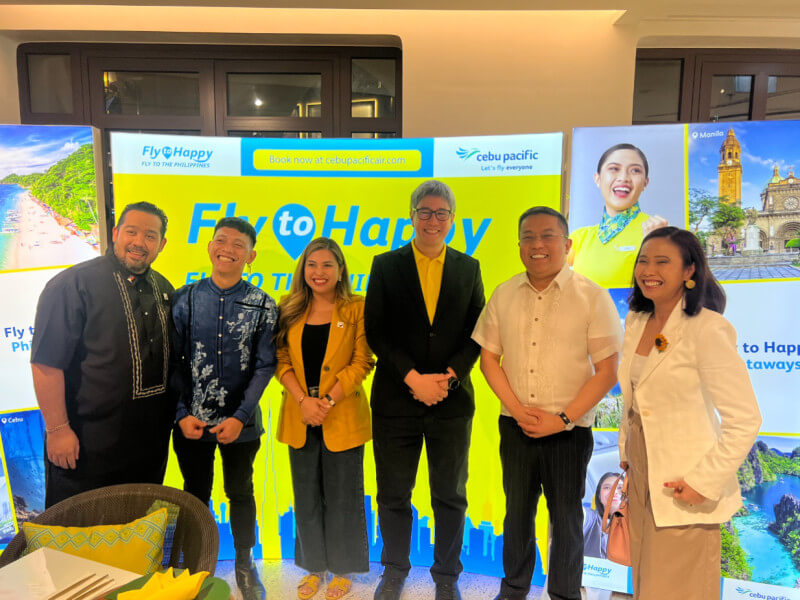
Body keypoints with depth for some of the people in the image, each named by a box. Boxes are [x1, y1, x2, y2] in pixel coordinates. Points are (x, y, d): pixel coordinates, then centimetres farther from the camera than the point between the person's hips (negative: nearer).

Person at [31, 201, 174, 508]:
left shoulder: (163, 289, 7)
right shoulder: (72, 284, -14)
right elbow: (47, 363, -17)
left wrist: (174, 413, 13)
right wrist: (58, 430, -18)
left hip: (152, 436, 6)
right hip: (87, 441, -6)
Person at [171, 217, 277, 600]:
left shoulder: (263, 306, -5)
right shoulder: (184, 299, -2)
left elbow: (264, 366, -5)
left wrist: (240, 417, -11)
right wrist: (182, 414, -7)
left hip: (240, 423, 0)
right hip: (192, 421, 1)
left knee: (241, 493, 16)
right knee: (195, 495, 16)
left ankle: (244, 565, 36)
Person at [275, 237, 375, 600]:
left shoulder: (357, 309, -3)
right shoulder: (290, 311, 6)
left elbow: (362, 362, -8)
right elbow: (282, 360, 2)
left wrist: (328, 400, -16)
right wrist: (303, 400, -12)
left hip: (343, 417, -3)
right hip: (300, 417, 3)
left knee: (343, 497, 8)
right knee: (307, 498, 14)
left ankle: (342, 570, 27)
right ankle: (314, 567, 32)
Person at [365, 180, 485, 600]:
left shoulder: (468, 268, 7)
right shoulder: (386, 265, 3)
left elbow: (475, 334, 3)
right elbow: (375, 331, -4)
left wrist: (447, 377, -11)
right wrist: (413, 378, -13)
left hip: (452, 399, 1)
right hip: (395, 397, -1)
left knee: (451, 496, 11)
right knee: (393, 494, 10)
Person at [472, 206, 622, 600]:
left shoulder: (592, 297, -8)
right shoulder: (504, 295, 2)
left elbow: (607, 371, -8)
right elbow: (489, 358, 5)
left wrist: (562, 419, -15)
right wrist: (517, 408, -8)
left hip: (569, 431, -2)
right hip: (515, 426, 3)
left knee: (566, 516, 12)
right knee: (517, 510, 17)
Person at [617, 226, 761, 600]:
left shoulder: (708, 329, -18)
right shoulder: (636, 321, 4)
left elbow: (745, 420, -19)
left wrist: (705, 482, -18)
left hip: (681, 489, -6)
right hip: (640, 476, 7)